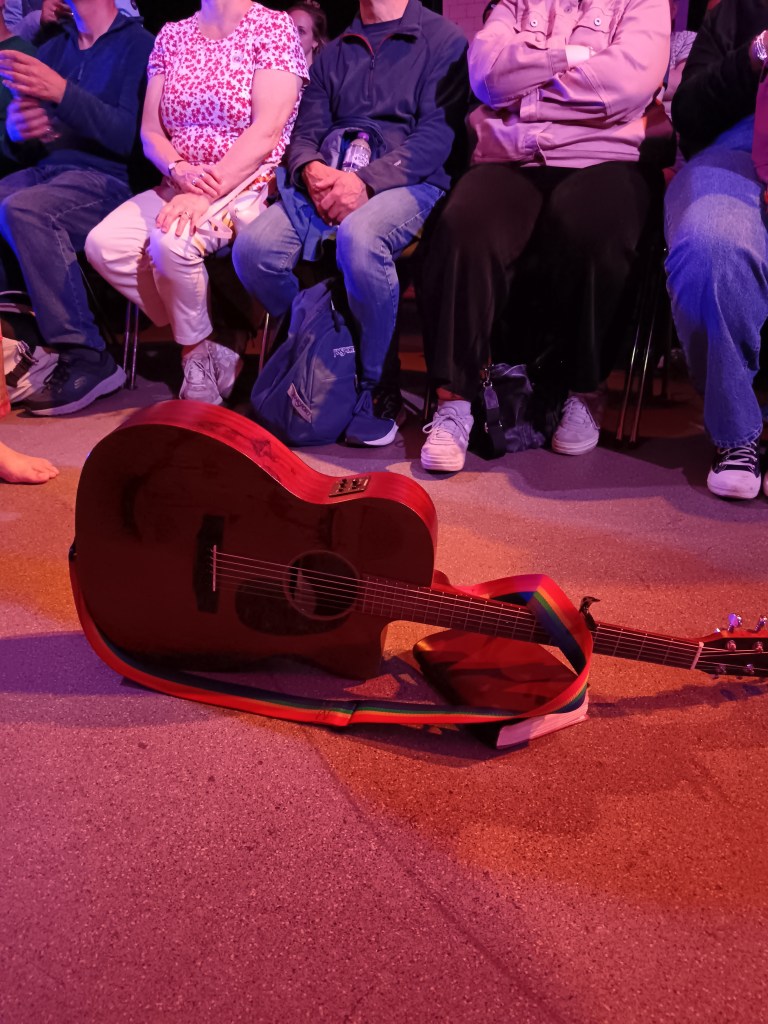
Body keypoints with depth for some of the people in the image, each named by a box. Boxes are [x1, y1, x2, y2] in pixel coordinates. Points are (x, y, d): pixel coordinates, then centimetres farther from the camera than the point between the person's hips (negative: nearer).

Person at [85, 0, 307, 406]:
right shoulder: (171, 36, 14)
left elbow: (266, 132, -14)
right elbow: (150, 131, 10)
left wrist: (206, 193, -22)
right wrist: (180, 171, -12)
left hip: (249, 185, -6)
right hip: (179, 185, 6)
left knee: (170, 242, -32)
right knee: (103, 244, -17)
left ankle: (197, 351, -6)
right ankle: (203, 348, -7)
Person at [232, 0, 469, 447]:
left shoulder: (443, 39, 8)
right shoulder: (334, 53, 24)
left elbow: (437, 133, -6)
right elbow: (306, 132, 18)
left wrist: (366, 181, -19)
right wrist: (311, 170, -8)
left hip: (408, 182, -4)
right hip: (329, 178, 5)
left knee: (359, 238, -39)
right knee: (252, 249, -23)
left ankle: (374, 385, -20)